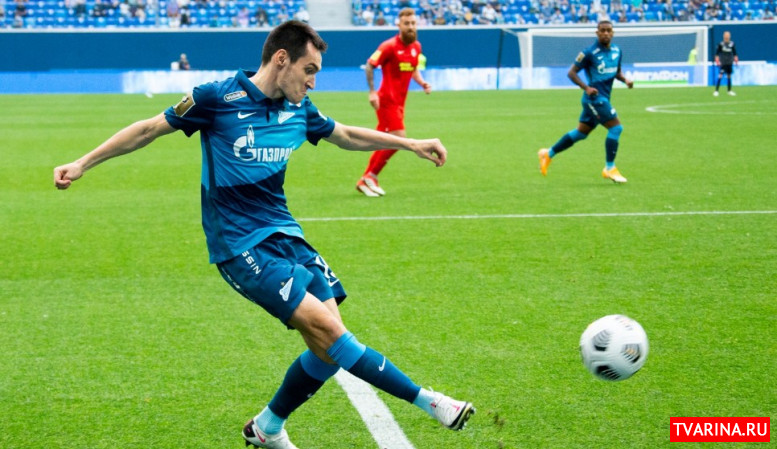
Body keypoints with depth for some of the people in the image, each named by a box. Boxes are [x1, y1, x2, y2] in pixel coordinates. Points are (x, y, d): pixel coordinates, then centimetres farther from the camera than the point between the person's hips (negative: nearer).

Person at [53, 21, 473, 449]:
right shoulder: (217, 99, -9)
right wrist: (82, 164, -1)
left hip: (285, 234, 7)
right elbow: (149, 129, 0)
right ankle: (425, 400, -14)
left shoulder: (298, 110, 8)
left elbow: (347, 135, 26)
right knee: (325, 325, -19)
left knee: (327, 347, -3)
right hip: (240, 245, -7)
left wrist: (410, 143, 23)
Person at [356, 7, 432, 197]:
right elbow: (369, 66, -10)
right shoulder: (389, 46, -14)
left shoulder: (416, 46, 7)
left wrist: (422, 83, 2)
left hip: (399, 101, 7)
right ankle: (371, 175, -3)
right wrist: (372, 92, -17)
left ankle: (366, 180, 19)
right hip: (387, 100, -7)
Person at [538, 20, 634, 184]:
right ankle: (610, 169, -6)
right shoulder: (590, 52, -11)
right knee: (616, 127, -14)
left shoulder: (617, 51, 9)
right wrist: (586, 87, -21)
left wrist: (625, 79, 2)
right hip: (595, 97, -8)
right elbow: (571, 72, -7)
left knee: (581, 133, 15)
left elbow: (617, 71, 24)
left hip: (603, 98, 8)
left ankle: (548, 154, 27)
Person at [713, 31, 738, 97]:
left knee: (729, 76, 10)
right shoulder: (721, 44, -6)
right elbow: (717, 53, -1)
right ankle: (716, 91, -10)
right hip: (722, 63, -4)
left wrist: (736, 60, 10)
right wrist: (717, 61, -6)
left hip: (730, 63, 4)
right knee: (720, 76, -11)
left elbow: (734, 53, 13)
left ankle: (729, 91, 20)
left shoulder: (732, 44, 3)